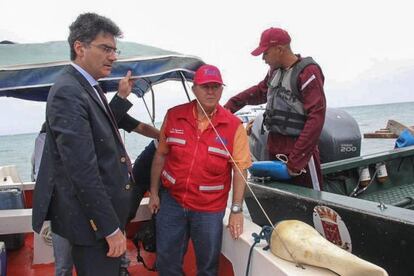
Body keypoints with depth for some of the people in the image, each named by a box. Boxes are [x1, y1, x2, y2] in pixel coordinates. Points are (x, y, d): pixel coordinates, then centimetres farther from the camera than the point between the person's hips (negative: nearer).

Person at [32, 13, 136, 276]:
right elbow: (82, 169, -27)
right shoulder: (68, 92, -23)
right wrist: (111, 227, -23)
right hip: (92, 219, -10)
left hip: (102, 210, 10)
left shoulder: (89, 87, 8)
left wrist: (123, 97, 14)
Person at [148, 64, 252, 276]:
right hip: (171, 201, 2)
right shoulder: (174, 116, -2)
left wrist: (236, 210, -11)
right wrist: (153, 193, 6)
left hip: (210, 209, -2)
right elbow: (160, 155, 6)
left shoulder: (234, 126, -10)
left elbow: (240, 170, -8)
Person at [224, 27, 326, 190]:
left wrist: (296, 160, -21)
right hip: (274, 147, 8)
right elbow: (259, 91, 30)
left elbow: (316, 118, -20)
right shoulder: (275, 71, 11)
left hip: (299, 149, -8)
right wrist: (231, 104, 23)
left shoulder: (308, 72, -14)